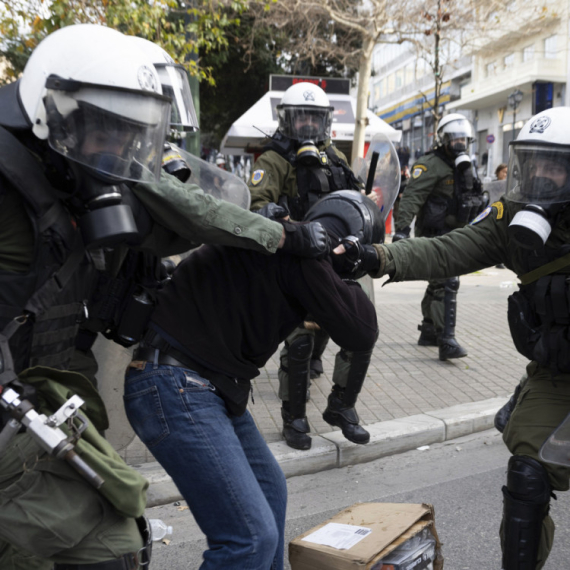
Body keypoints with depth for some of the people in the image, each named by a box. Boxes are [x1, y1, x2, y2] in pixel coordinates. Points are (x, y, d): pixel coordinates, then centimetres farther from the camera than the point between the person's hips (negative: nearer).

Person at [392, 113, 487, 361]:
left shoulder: (464, 167, 18)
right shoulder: (431, 164, -12)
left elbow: (474, 202, 29)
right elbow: (411, 197, -22)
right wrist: (402, 228, -30)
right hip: (435, 235, -9)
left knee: (438, 285, 17)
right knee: (447, 284, -17)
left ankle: (429, 332, 29)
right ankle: (447, 341, -19)